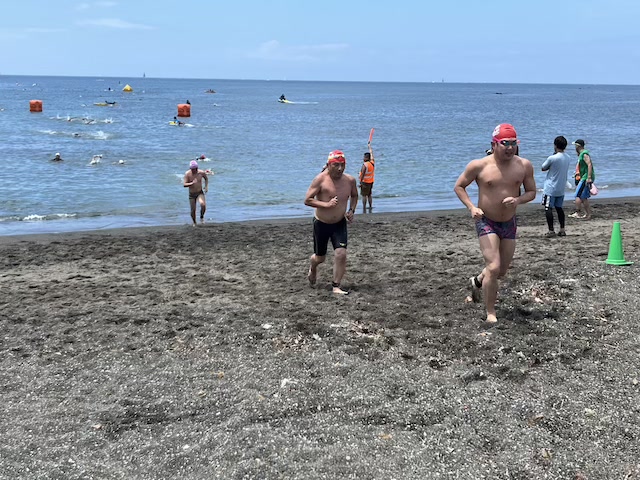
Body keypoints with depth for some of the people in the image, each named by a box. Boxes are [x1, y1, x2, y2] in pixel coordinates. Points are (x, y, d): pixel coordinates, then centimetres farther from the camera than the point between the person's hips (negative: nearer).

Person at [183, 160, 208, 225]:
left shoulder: (201, 173, -9)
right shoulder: (187, 174, -13)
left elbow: (206, 178, 13)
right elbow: (184, 185, -17)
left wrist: (206, 186, 0)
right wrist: (192, 183, -33)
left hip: (200, 193, 0)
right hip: (191, 194, 0)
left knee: (203, 205, -28)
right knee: (193, 210, 3)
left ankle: (202, 217, 0)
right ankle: (194, 223, 29)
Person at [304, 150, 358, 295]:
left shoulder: (350, 180, -5)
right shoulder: (321, 179, -18)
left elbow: (354, 196, 16)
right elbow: (307, 200, -18)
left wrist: (351, 210, 0)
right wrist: (326, 204, -28)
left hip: (340, 224, 3)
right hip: (321, 224, -2)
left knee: (341, 254, -14)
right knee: (320, 257, 13)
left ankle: (336, 286, 1)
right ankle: (313, 269, 50)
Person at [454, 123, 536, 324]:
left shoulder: (524, 165, -5)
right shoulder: (479, 165, -13)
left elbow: (532, 192, 5)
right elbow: (459, 186, -2)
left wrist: (518, 200, -18)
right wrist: (472, 207, -17)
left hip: (509, 223, 4)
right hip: (486, 222, -4)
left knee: (501, 271, 17)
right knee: (493, 268, -16)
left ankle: (477, 281, 50)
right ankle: (490, 313, -1)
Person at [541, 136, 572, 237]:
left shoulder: (552, 158, -18)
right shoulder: (568, 158, 4)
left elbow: (543, 168, -3)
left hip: (550, 188, -7)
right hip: (561, 189, 7)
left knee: (548, 208, -2)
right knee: (559, 208, 16)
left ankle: (551, 230, -5)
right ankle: (562, 230, 15)